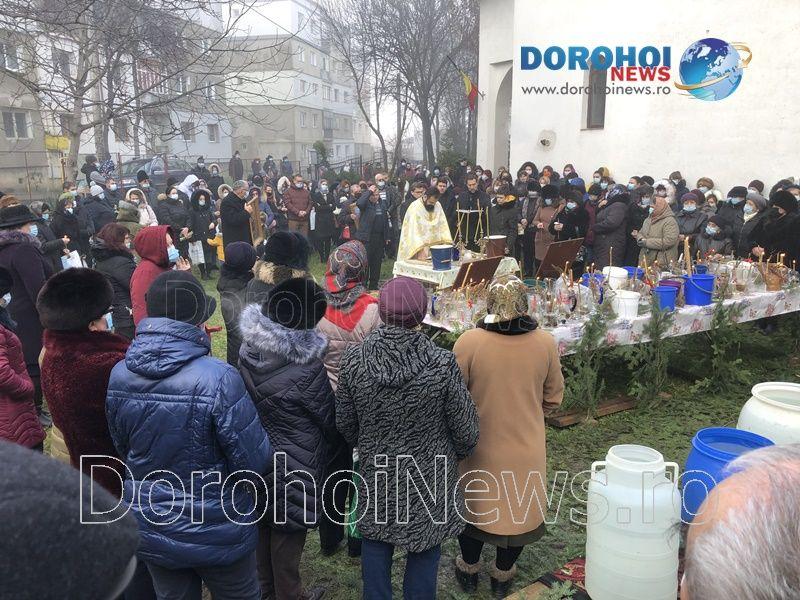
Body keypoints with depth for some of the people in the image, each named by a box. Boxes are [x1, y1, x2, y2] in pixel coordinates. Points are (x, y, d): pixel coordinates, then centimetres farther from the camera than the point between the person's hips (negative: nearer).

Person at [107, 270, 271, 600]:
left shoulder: (119, 375, -12)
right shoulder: (218, 378, -30)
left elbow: (122, 448, 4)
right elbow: (254, 461, -23)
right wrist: (251, 482, -1)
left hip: (151, 532, 5)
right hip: (217, 533, -4)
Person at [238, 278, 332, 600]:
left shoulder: (249, 352, -11)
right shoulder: (307, 369, -29)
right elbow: (329, 419, -14)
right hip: (293, 465, -6)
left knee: (264, 523, 25)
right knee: (288, 530, 14)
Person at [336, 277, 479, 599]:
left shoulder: (353, 360, -16)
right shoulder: (442, 364, -24)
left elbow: (344, 424, -3)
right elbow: (466, 430, -13)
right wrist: (456, 454, 9)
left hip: (375, 475, 2)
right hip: (427, 479, -2)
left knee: (375, 546, 23)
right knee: (424, 552, 19)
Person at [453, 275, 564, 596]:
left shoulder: (467, 342, -20)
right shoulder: (545, 343, -13)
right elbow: (552, 399, -1)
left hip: (480, 448, -1)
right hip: (525, 450, 1)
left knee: (473, 505, 21)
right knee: (518, 509, 21)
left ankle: (469, 570, 40)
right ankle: (502, 575, 39)